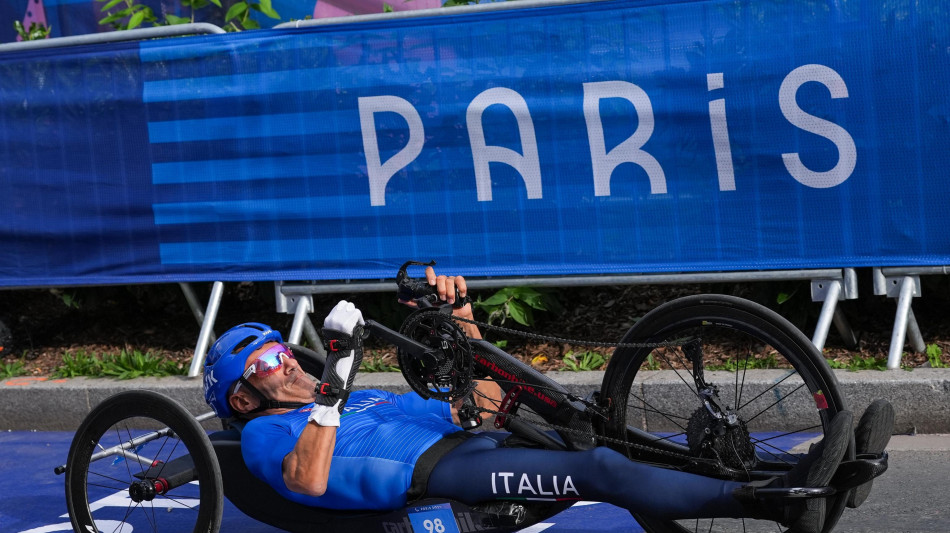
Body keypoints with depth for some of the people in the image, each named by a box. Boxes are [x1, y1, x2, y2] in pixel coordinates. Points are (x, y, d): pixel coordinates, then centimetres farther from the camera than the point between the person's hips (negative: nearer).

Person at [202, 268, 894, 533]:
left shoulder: (370, 400, 34)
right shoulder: (266, 435, 13)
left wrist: (460, 321, 20)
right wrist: (336, 380, -17)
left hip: (475, 447, 8)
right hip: (430, 477, -7)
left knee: (610, 452, -12)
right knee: (600, 469, -27)